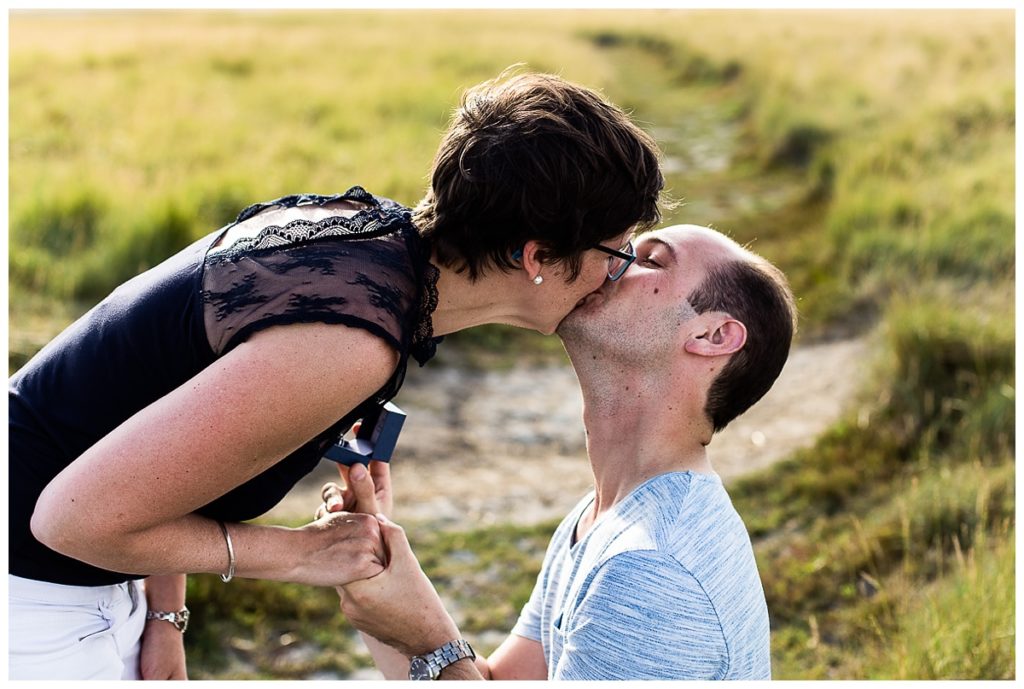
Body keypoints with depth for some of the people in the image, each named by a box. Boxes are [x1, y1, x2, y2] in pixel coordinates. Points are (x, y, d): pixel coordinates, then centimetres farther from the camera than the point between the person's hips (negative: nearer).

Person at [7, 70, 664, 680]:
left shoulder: (366, 220, -4)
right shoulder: (347, 345, -31)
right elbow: (78, 515, -28)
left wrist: (165, 614, 8)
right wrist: (296, 552, -16)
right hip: (30, 593, -8)